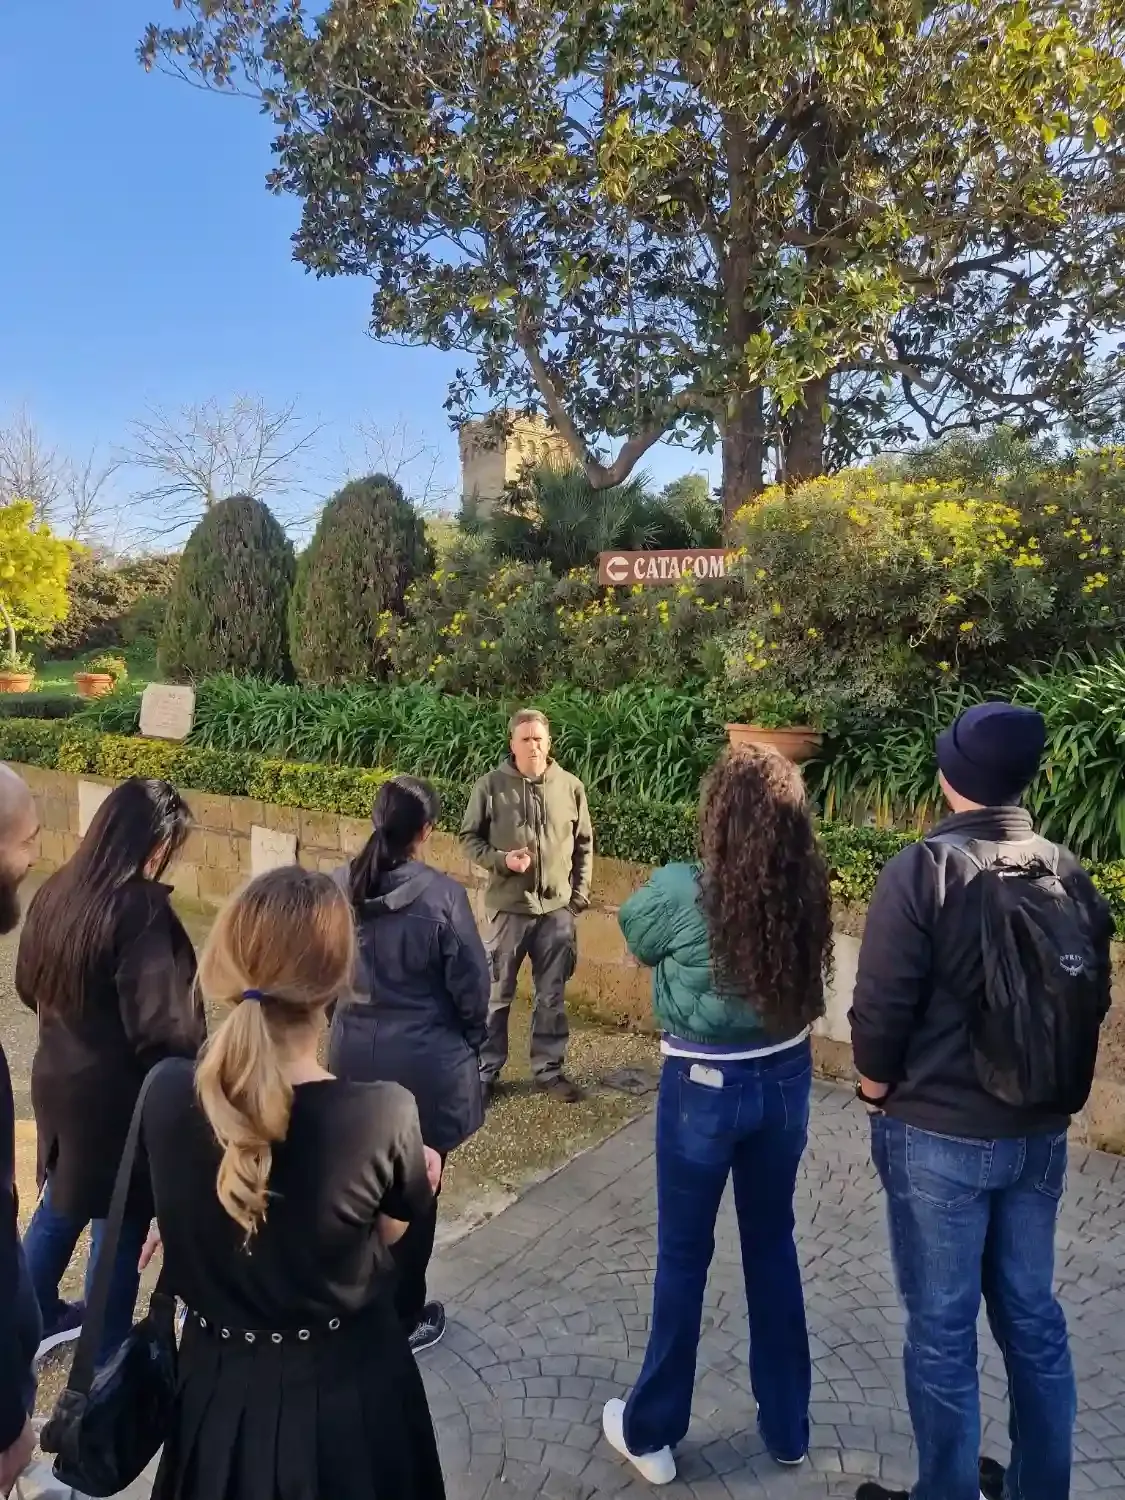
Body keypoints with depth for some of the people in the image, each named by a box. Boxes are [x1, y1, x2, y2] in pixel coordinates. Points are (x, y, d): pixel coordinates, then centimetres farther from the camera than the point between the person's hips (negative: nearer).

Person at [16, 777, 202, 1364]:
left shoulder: (56, 892, -1)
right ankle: (106, 1359, 26)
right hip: (121, 1095, -8)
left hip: (58, 1080, 8)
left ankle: (34, 1319, 46)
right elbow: (158, 1027, -25)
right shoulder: (140, 909, -26)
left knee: (63, 1202, 27)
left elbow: (30, 987, 13)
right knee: (120, 1224, 9)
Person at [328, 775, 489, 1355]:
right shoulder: (441, 895, -19)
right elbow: (470, 984, -12)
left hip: (352, 1056, 4)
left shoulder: (337, 887, -6)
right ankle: (403, 1319, 27)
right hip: (424, 1062, -4)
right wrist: (470, 1042, 6)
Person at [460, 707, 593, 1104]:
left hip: (558, 909, 2)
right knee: (496, 995, 9)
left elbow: (584, 845, 8)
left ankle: (549, 1069, 28)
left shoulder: (570, 786, -1)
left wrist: (580, 893, 4)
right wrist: (500, 859, -15)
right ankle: (485, 1071, 24)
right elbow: (470, 838, 1)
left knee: (552, 996, 13)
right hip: (509, 907, -2)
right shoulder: (491, 785, -6)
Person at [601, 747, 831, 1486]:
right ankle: (787, 1425, 39)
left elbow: (636, 934, -1)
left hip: (705, 1087, -4)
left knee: (684, 1255, 13)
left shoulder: (684, 892, -22)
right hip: (785, 1078, 4)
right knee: (773, 1244, 21)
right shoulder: (807, 889, -10)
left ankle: (651, 1431, 32)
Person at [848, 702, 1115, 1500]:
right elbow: (1092, 999, 9)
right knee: (1033, 1314, 20)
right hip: (1041, 1134, 6)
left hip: (940, 1135, -6)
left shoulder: (925, 868, -18)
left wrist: (879, 1083, 1)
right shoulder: (1070, 874, 0)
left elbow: (882, 1003, -17)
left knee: (942, 1325, 9)